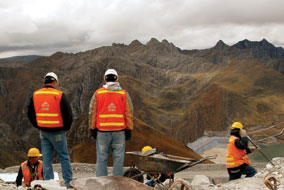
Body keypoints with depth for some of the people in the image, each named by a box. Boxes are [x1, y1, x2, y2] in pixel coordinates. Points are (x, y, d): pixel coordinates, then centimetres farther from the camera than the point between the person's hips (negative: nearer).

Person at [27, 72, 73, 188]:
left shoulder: (35, 95, 3)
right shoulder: (59, 95, -11)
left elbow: (30, 113, 11)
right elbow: (68, 113, -9)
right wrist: (66, 127, 7)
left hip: (43, 132, 4)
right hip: (57, 132, -4)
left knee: (46, 158, 10)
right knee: (64, 157, 7)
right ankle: (69, 182, 10)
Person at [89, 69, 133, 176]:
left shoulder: (98, 93, 1)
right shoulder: (124, 94, 3)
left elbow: (92, 113, 2)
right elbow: (129, 114, 3)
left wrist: (92, 129, 9)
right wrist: (129, 130, 9)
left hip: (102, 131, 0)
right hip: (119, 131, 0)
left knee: (101, 158, 5)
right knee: (118, 158, 5)